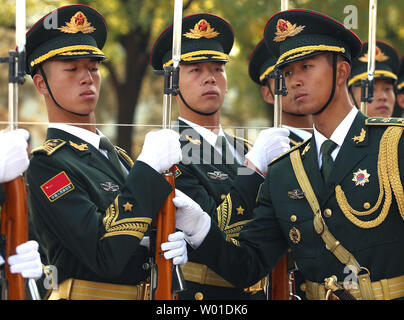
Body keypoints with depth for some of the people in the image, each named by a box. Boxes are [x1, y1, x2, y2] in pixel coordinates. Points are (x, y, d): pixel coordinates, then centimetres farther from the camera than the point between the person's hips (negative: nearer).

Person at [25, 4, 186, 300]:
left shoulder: (117, 156, 8)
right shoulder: (48, 166, -15)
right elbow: (105, 256, -25)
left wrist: (175, 245, -12)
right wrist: (148, 167, -24)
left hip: (145, 293, 7)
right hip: (86, 295, -7)